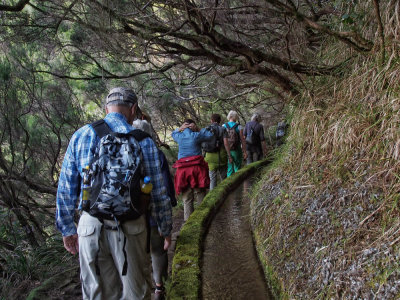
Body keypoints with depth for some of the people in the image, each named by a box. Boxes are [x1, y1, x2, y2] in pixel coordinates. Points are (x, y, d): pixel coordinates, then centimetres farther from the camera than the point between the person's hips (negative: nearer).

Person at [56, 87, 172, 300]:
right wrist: (165, 228, 11)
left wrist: (67, 228, 16)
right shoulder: (143, 141, -5)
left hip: (91, 227, 2)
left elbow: (66, 188, 6)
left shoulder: (80, 136, 2)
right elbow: (158, 192, -2)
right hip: (129, 227, -2)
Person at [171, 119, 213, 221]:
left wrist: (180, 128, 12)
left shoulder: (179, 137, 6)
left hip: (183, 169, 2)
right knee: (200, 194, 4)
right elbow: (210, 134, 9)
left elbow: (173, 133, 29)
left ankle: (188, 220, 7)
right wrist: (198, 129, 6)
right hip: (197, 168, -2)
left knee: (187, 198, 7)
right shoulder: (196, 136, -2)